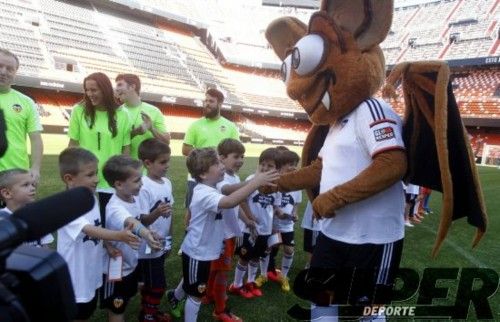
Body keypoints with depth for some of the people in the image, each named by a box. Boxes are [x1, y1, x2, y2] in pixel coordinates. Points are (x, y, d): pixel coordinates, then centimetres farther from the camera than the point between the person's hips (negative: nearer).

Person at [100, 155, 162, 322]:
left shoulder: (134, 198, -7)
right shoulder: (115, 208, -33)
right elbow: (130, 223, -57)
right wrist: (145, 234, -74)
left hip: (131, 263, 8)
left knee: (121, 304, 29)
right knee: (116, 308, 14)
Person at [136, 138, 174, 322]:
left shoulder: (166, 182, 1)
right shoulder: (144, 187, -23)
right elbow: (142, 220, -23)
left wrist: (169, 238, 14)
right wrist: (156, 213, -42)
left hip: (162, 244, 7)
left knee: (151, 283, 22)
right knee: (157, 285, 6)